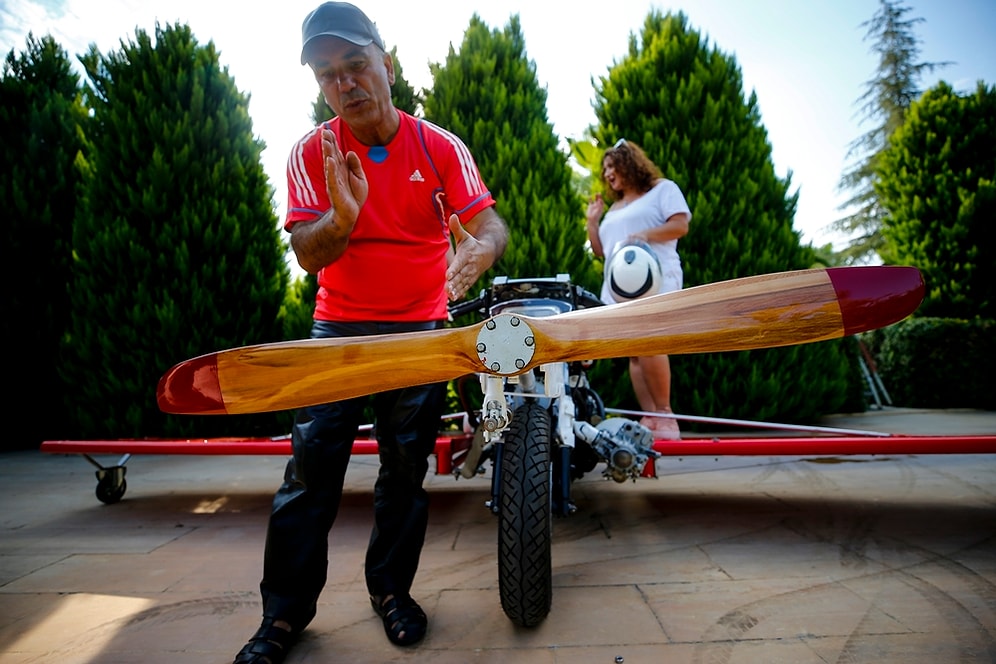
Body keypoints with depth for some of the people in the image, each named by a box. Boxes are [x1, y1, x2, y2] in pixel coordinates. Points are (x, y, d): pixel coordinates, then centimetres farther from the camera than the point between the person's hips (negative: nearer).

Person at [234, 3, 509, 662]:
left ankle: (392, 589, 26)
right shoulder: (312, 152, -3)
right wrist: (342, 217, -32)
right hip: (339, 328, 0)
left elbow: (490, 222, -12)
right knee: (311, 469, -2)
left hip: (420, 331, 0)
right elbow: (308, 254, -10)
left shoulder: (440, 146, -3)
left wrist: (480, 248, -37)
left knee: (406, 470, 7)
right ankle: (286, 611, 14)